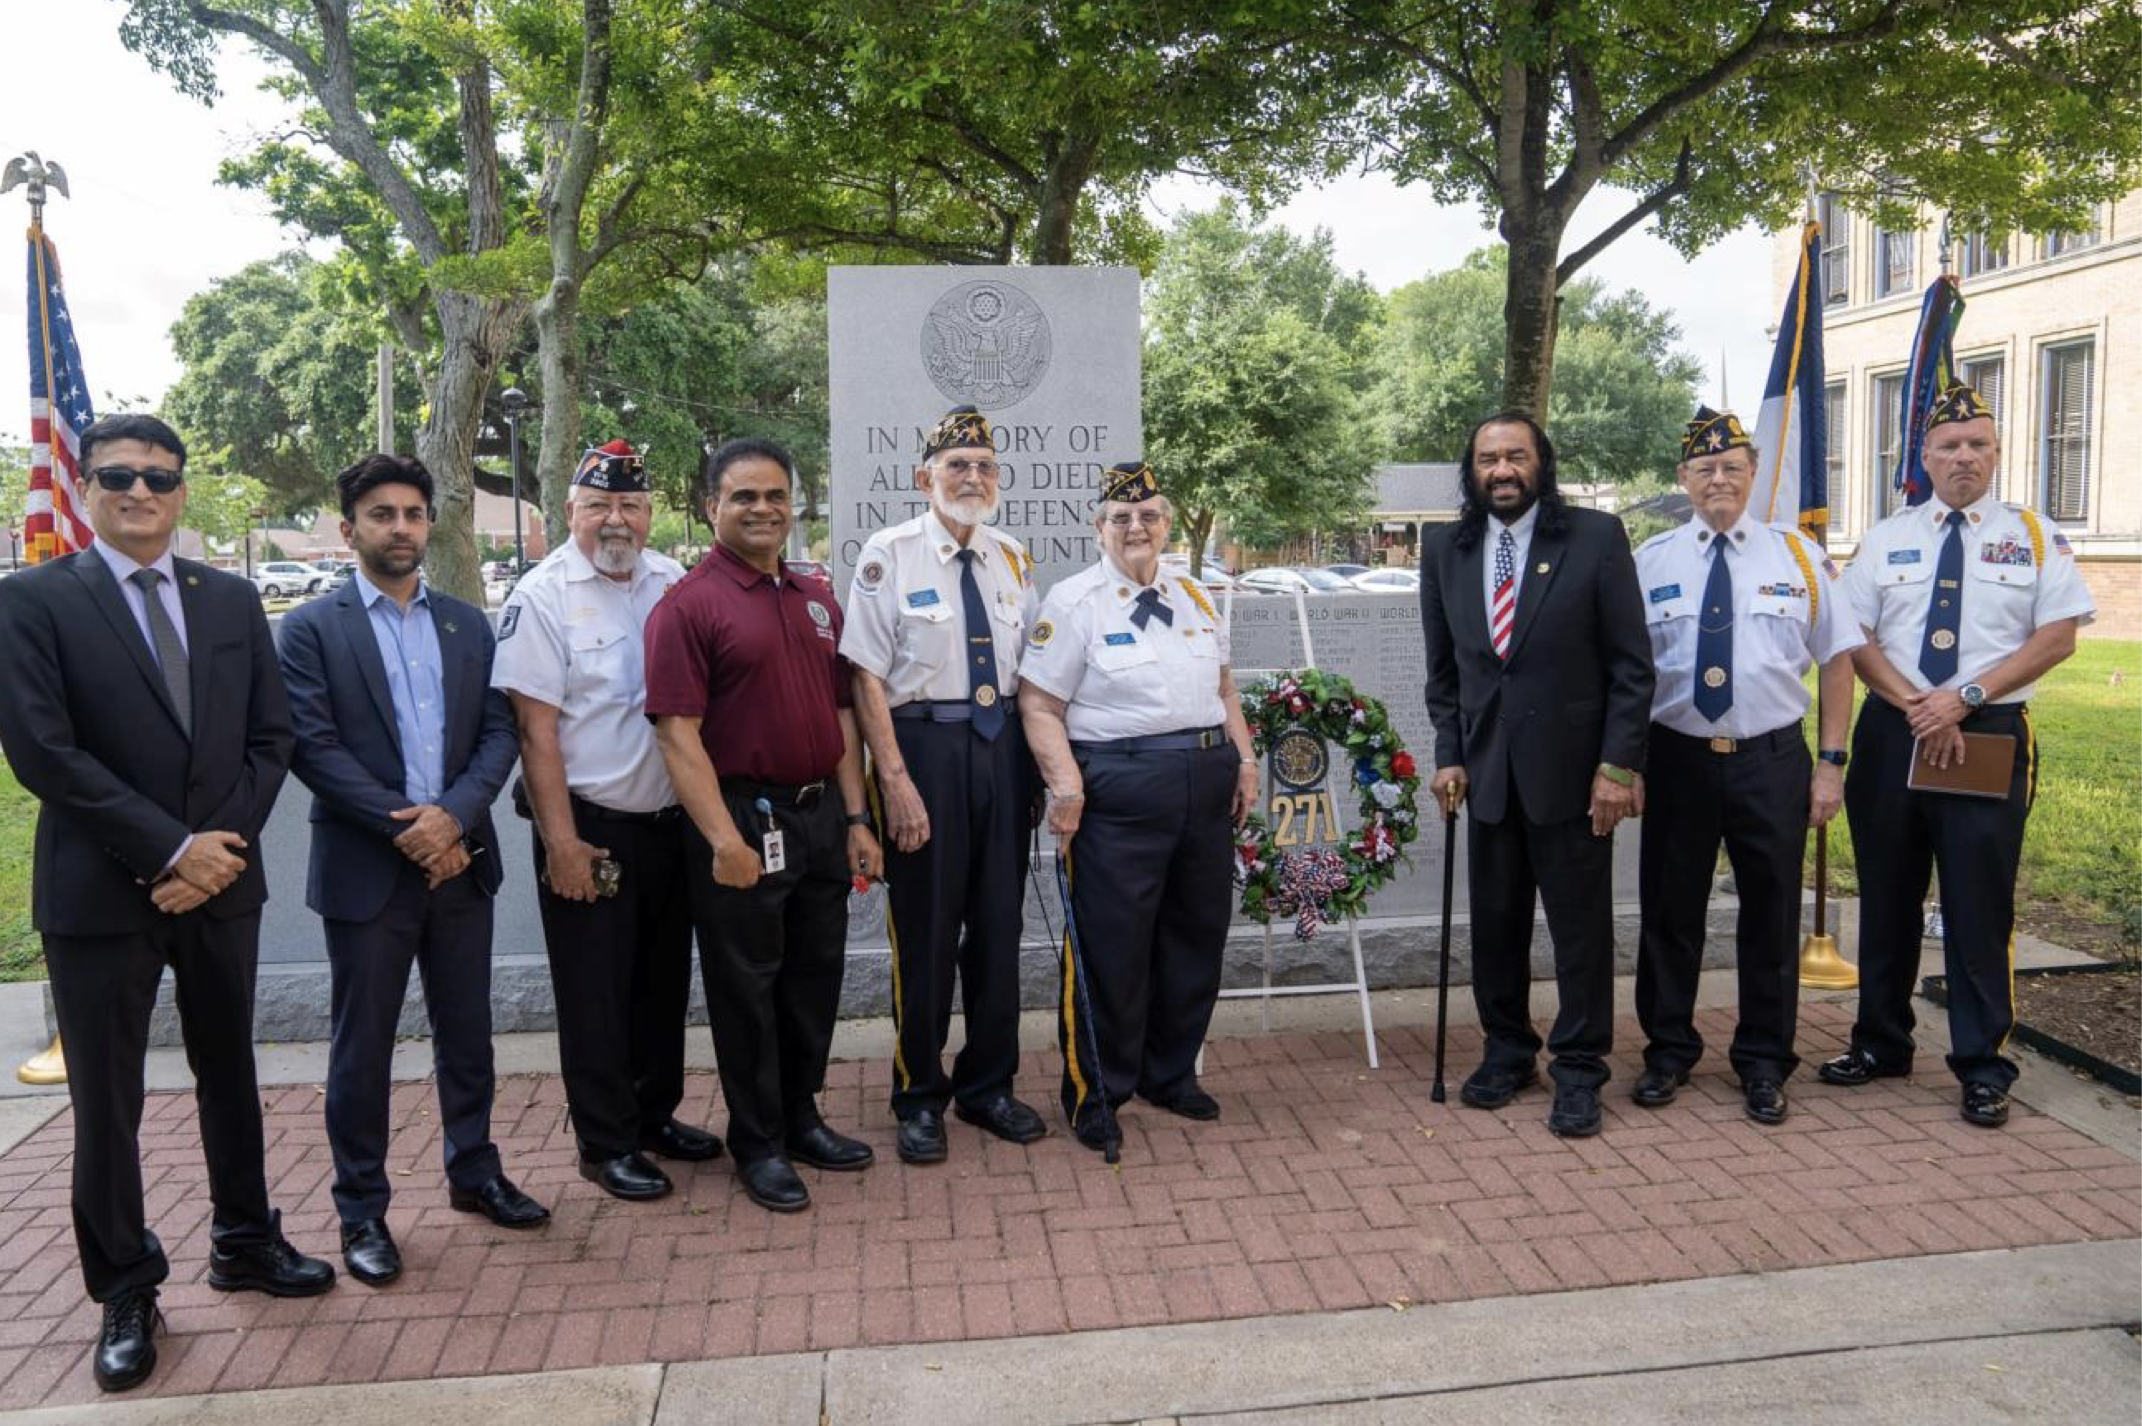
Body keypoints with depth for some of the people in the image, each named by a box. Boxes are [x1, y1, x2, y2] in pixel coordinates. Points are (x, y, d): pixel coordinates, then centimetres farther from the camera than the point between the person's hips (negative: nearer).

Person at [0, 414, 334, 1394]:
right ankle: (124, 1292, 25)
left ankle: (243, 1241, 35)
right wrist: (170, 849, -16)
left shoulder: (232, 600, 6)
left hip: (221, 882, 4)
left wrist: (217, 849, -9)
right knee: (107, 1101, 7)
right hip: (100, 894, -3)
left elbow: (270, 738, 4)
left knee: (228, 1073, 17)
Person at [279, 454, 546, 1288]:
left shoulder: (468, 625, 9)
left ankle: (473, 1171, 29)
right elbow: (312, 747, -11)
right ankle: (361, 1209, 19)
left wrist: (452, 815, -13)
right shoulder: (312, 628, -2)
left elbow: (498, 733, 3)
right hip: (365, 868, -3)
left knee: (466, 1030, 13)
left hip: (459, 860, 4)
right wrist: (407, 828, -16)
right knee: (363, 1045, 6)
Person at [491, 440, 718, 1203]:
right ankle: (605, 1143, 21)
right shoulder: (543, 596, -10)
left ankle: (656, 1113, 35)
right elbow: (534, 727, -13)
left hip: (669, 818, 5)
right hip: (590, 826, -5)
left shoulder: (674, 585, 3)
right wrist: (561, 841, -15)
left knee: (664, 979, 17)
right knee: (595, 991, 7)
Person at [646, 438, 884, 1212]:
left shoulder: (817, 599, 12)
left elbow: (842, 713, 13)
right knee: (747, 985, 6)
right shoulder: (689, 604, -9)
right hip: (743, 818, -6)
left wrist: (856, 818, 8)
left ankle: (800, 1117, 33)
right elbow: (678, 732, -15)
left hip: (821, 813, 7)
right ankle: (758, 1144, 22)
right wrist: (723, 839, -20)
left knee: (816, 975, 15)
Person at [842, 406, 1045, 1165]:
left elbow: (1031, 670, 14)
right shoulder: (889, 554, -6)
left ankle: (988, 1085, 30)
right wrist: (896, 778, -16)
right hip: (924, 744, -5)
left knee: (999, 922, 12)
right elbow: (867, 675, -10)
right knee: (925, 929, 5)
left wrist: (1041, 762, 7)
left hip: (1004, 748, 5)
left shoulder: (1013, 560, 10)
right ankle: (919, 1098, 23)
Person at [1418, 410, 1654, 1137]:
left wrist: (1620, 764, -10)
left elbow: (1631, 663, -5)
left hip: (1572, 768, -3)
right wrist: (1449, 755, 5)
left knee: (1581, 925, 5)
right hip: (1486, 770, 3)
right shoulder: (1446, 550, 6)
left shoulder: (1596, 536, -5)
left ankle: (1578, 1070, 19)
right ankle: (1507, 1050, 28)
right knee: (1494, 921, 11)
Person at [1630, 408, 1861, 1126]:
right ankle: (1668, 1052, 27)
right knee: (1670, 911, 10)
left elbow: (1837, 660, 4)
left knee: (1770, 914, 10)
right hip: (1677, 758, 0)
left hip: (1772, 760, 0)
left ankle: (1763, 1063, 26)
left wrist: (1831, 762, -2)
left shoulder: (1798, 555, 2)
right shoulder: (1650, 560, 1)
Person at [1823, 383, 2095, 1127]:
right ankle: (1881, 1043, 23)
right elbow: (1857, 640, 2)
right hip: (1893, 732, 2)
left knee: (1980, 903, 0)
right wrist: (1917, 707, -11)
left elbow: (2058, 636, -3)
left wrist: (1966, 696, -14)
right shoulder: (1885, 539, 8)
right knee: (1887, 896, 10)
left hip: (1990, 735, -2)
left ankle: (1982, 1066, 13)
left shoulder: (2034, 536, 5)